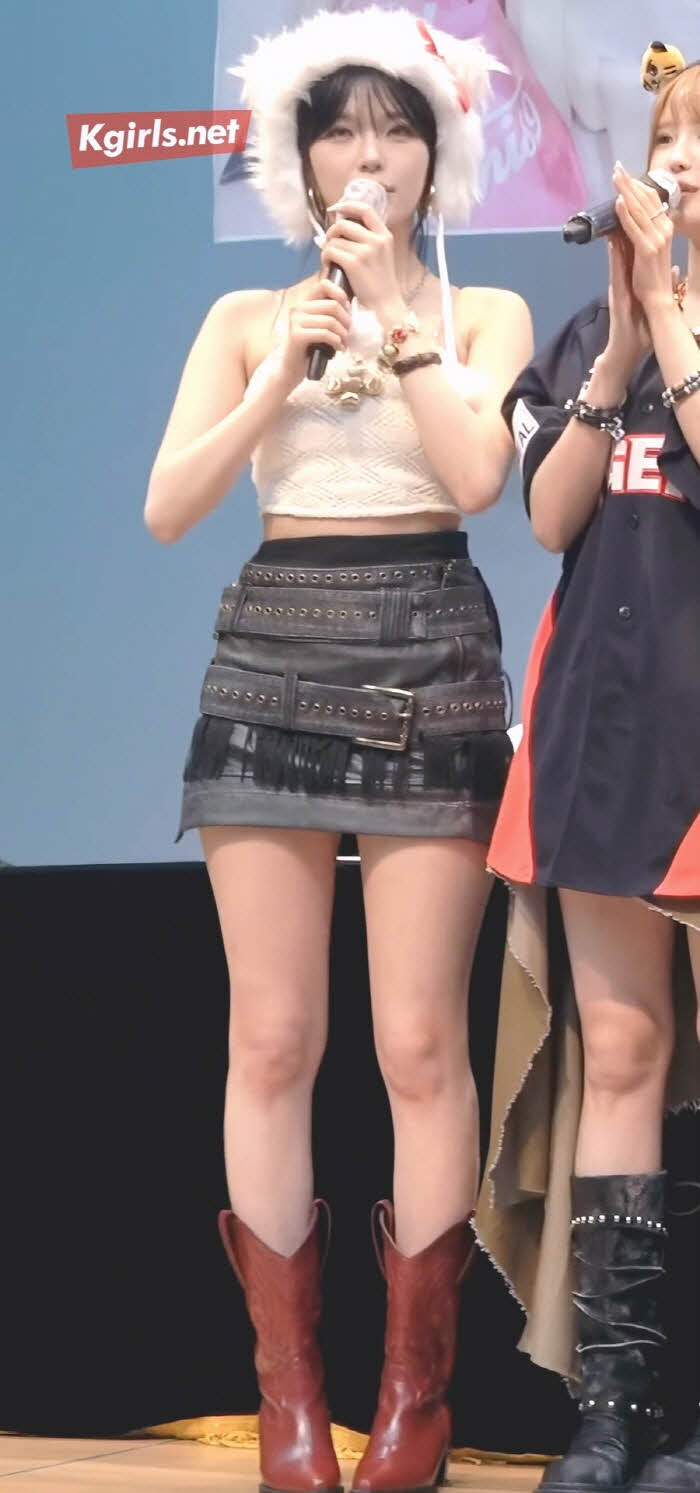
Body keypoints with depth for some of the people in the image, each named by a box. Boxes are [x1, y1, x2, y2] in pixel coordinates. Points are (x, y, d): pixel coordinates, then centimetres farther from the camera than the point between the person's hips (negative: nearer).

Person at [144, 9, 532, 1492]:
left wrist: (395, 312, -7)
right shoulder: (247, 318, 13)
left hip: (429, 657, -2)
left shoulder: (483, 313, 10)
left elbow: (478, 474, -8)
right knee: (273, 1040, -3)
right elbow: (167, 507, 3)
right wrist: (287, 369, -5)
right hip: (273, 650, 2)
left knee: (420, 1043, -7)